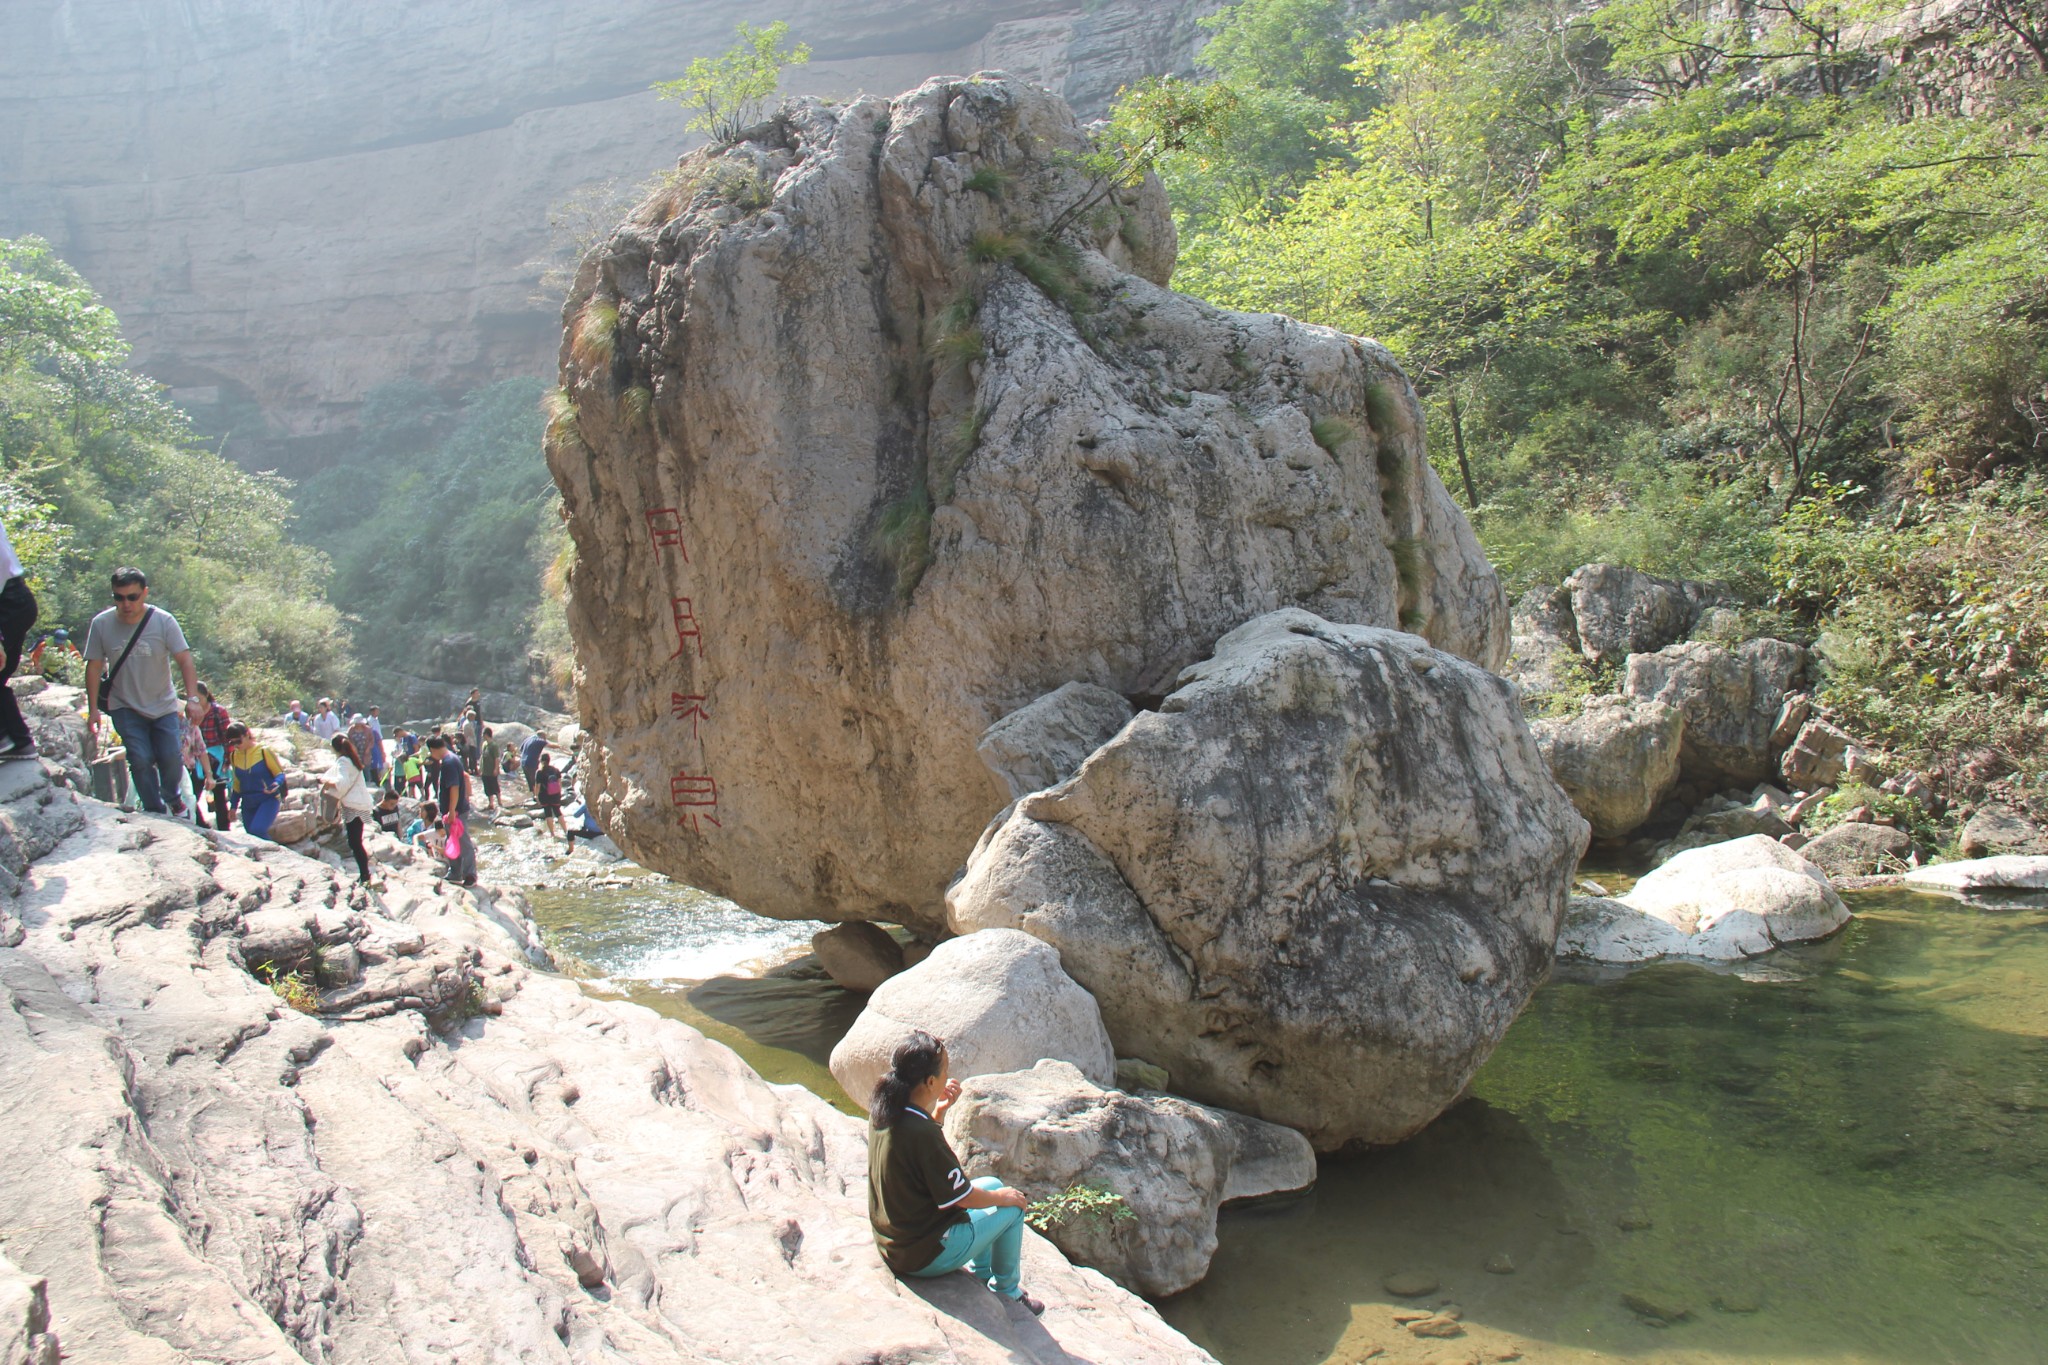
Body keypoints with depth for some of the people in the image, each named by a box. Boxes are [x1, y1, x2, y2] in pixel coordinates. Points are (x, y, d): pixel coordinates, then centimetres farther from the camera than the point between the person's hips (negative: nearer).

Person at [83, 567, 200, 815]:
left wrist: (192, 697, -34)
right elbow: (94, 666, -3)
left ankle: (172, 798, 28)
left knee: (171, 758, -3)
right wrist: (93, 709, -5)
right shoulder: (101, 624, -11)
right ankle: (155, 810, 5)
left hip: (163, 705, 0)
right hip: (125, 708, 0)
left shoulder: (164, 621, -16)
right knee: (141, 759, -12)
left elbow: (185, 660, -21)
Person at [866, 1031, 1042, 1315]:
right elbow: (963, 1197, -20)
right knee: (1012, 1208, 8)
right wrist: (1003, 1197, -1)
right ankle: (1006, 1292, 27)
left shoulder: (882, 1111, -7)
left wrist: (939, 1111, -2)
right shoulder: (922, 1133, -32)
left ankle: (983, 1275, 34)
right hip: (927, 1256, -9)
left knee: (991, 1184, 23)